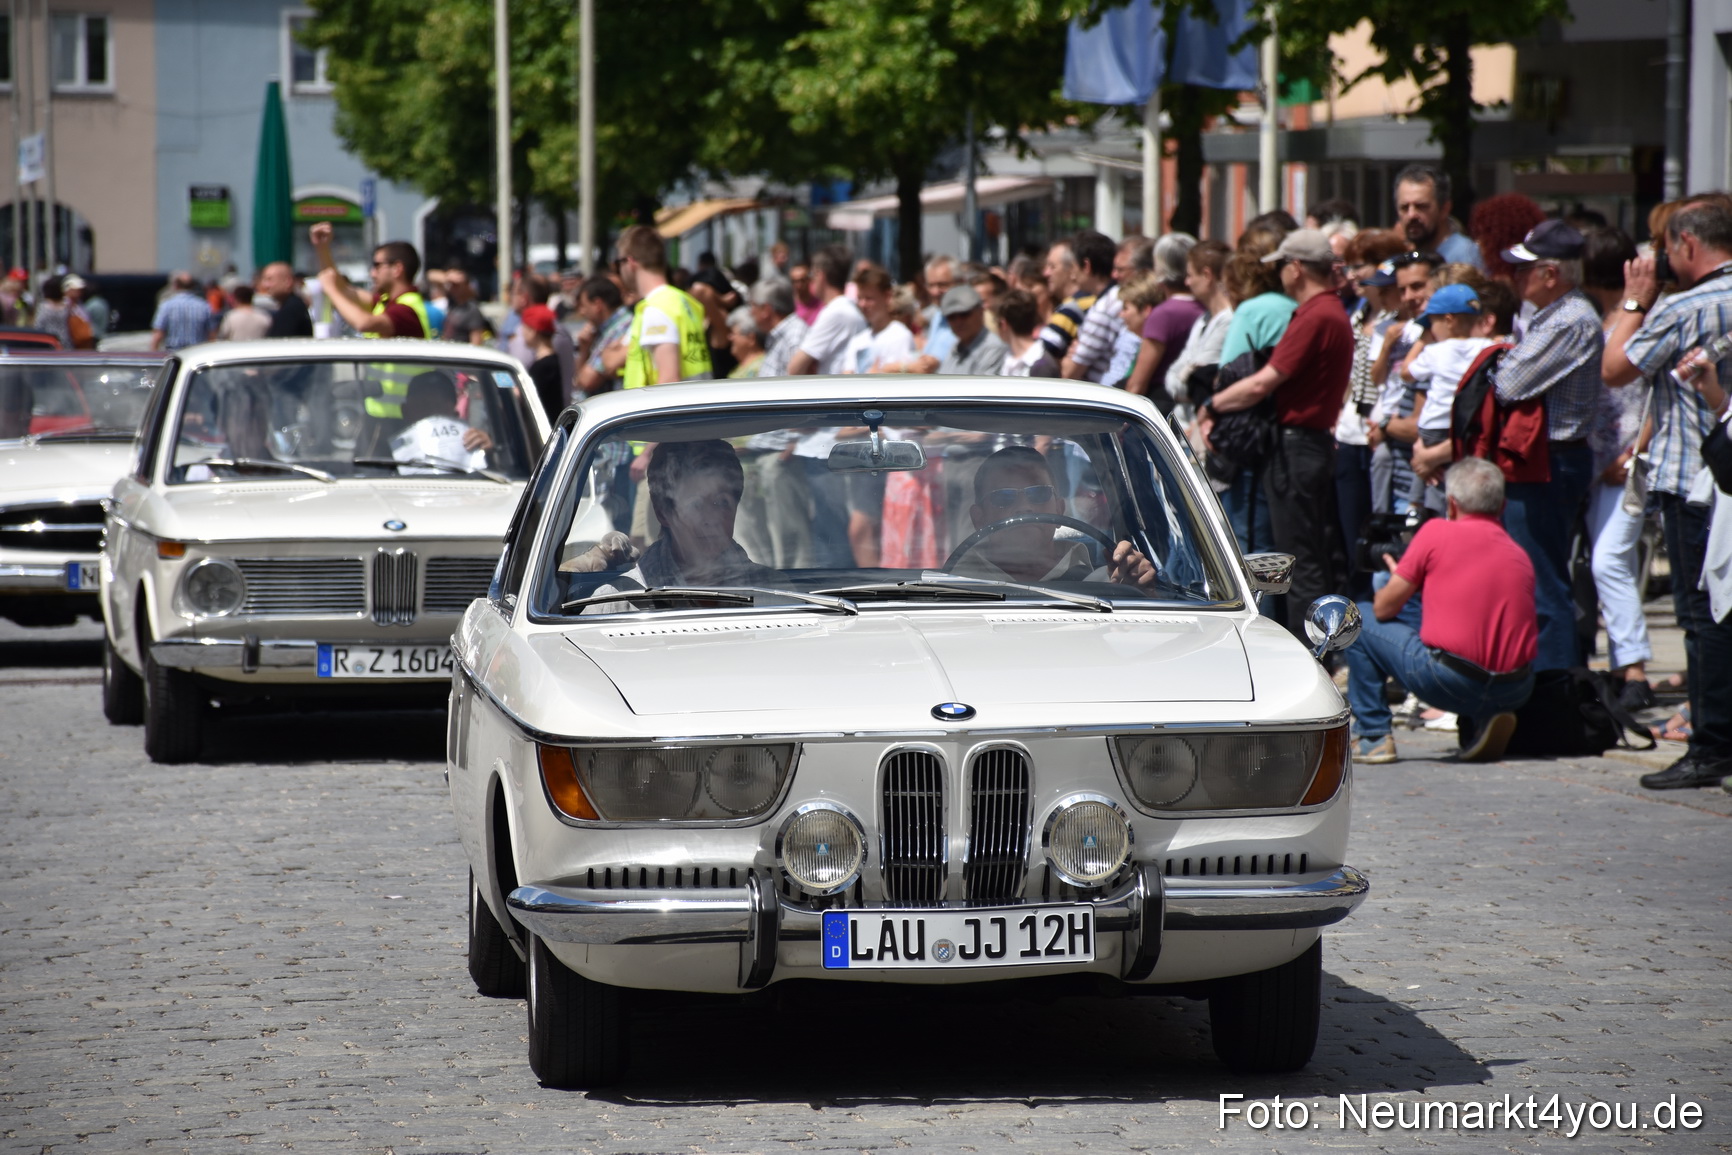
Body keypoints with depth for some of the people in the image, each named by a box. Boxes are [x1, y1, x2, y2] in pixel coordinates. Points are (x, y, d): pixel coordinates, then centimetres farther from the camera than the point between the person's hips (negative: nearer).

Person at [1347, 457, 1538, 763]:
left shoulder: (1437, 532, 1)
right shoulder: (1521, 555, 13)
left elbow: (1384, 608, 5)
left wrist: (1395, 577, 30)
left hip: (1449, 682, -4)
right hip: (1515, 691, 4)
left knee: (1360, 620, 17)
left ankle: (1374, 737, 15)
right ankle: (1489, 718, 12)